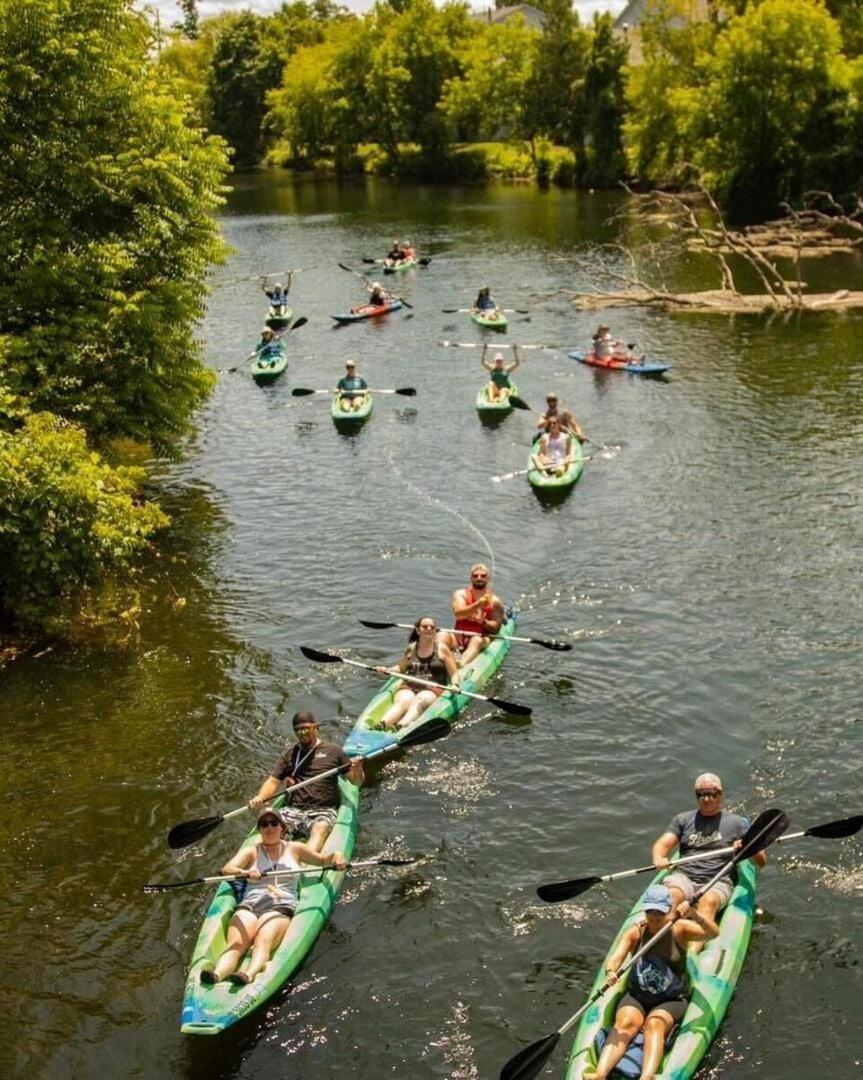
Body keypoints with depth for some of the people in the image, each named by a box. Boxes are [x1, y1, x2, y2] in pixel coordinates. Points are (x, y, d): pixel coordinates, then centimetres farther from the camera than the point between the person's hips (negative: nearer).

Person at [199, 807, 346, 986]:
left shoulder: (294, 848, 25)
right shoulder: (250, 852, 21)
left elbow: (322, 860, 28)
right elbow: (227, 869, 2)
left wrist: (336, 856, 4)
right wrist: (245, 872, -22)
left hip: (280, 906, -1)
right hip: (249, 905, 1)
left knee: (263, 943, -34)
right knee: (235, 944, -30)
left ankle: (249, 974, -61)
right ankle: (217, 974, -57)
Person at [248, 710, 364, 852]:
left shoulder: (333, 751, 12)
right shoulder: (290, 755, 19)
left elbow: (357, 781, 12)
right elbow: (273, 782, 13)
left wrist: (357, 770, -12)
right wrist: (259, 798, -8)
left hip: (323, 811, -3)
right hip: (293, 810, 3)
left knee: (320, 829, -36)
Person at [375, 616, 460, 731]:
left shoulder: (442, 649, 7)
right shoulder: (411, 648, 14)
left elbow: (454, 673, 6)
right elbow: (401, 668, 29)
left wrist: (454, 685, -14)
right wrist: (387, 670, 10)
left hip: (433, 689, -2)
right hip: (408, 688, 2)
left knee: (418, 701, -36)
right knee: (403, 701, -33)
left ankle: (401, 726, -65)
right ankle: (381, 725, -61)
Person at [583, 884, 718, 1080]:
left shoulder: (679, 929, -3)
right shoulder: (636, 931, 1)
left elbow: (713, 933, -18)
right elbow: (616, 956, -13)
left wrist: (694, 915, -37)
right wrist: (610, 972, -37)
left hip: (671, 1000, -1)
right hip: (636, 997, 1)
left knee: (655, 1024, -32)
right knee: (625, 1023, -28)